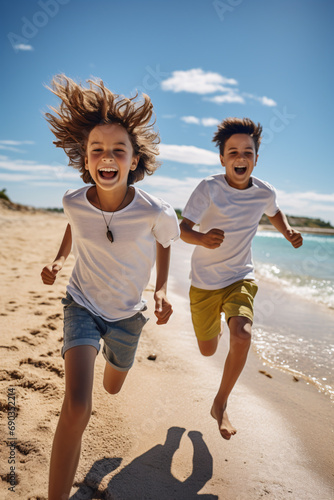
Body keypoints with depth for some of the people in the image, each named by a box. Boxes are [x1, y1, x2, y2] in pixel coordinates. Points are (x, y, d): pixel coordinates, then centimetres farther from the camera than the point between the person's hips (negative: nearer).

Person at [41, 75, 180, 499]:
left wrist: (162, 290, -9)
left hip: (127, 314, 1)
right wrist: (59, 259, -1)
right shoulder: (74, 203, -19)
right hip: (82, 305, -1)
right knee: (77, 407, -21)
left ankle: (111, 352, 63)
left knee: (112, 389, 26)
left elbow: (165, 243, -2)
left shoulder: (155, 213, -26)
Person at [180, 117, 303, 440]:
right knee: (208, 351, 12)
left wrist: (289, 233, -2)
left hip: (240, 278, 1)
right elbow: (183, 229, -22)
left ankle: (220, 405, -2)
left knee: (242, 335, -25)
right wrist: (202, 239, -44)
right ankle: (215, 324, 52)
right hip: (204, 281, -1)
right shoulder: (209, 188, -16)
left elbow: (274, 213, 18)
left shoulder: (264, 192, -6)